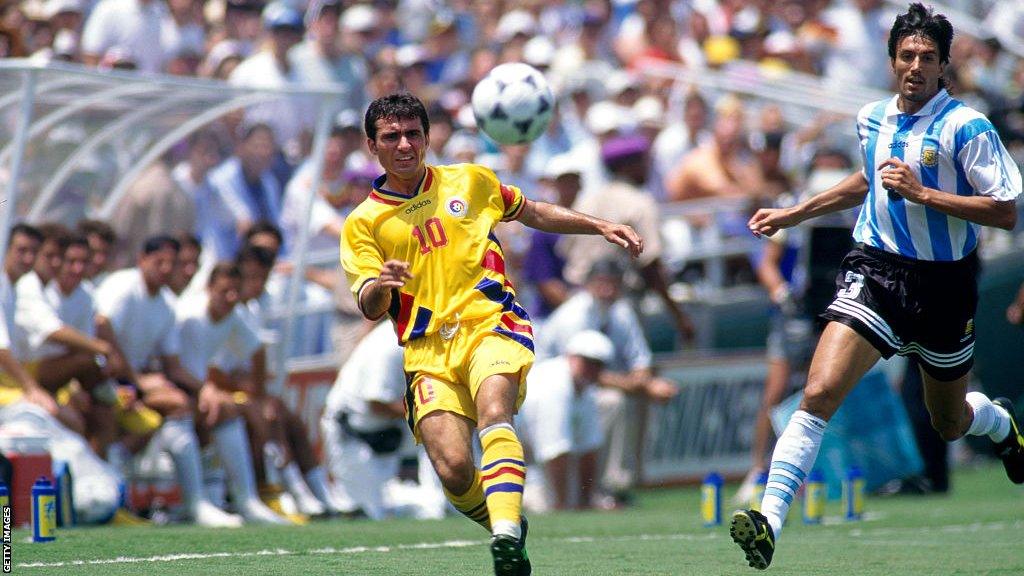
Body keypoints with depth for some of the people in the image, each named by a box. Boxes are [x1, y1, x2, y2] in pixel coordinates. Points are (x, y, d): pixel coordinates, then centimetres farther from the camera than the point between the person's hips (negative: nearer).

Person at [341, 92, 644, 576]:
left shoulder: (468, 181, 15)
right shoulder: (364, 223, 8)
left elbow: (534, 213, 31)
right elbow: (370, 308, -1)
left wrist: (602, 227, 23)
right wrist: (381, 285, -25)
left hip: (491, 324, 0)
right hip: (428, 351, 0)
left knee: (492, 409, -33)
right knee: (454, 471, -19)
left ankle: (507, 536, -48)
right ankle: (508, 529, 11)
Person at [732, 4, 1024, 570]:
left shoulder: (966, 127, -11)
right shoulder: (872, 119, 6)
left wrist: (923, 193, -22)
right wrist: (794, 213, 27)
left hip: (943, 284, -2)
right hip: (876, 269, 2)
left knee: (949, 424, 18)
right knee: (819, 392, -21)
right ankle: (769, 520, -26)